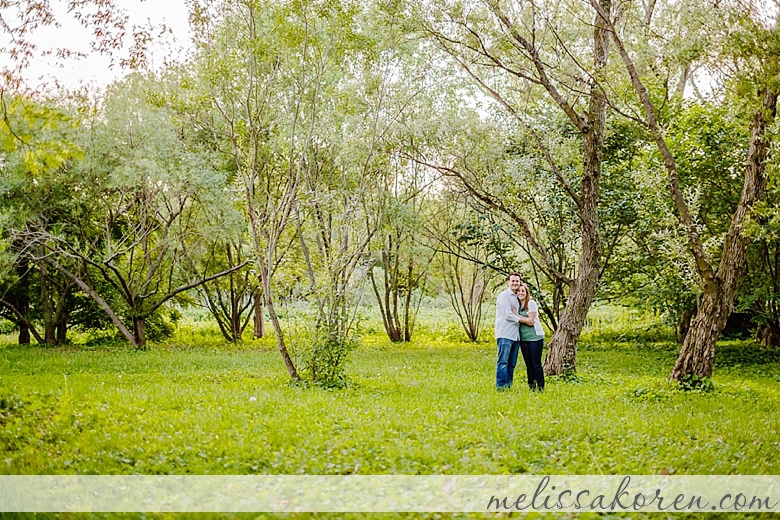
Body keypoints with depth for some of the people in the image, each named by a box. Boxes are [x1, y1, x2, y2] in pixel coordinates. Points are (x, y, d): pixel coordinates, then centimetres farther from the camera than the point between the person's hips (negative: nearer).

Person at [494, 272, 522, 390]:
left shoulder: (517, 297, 20)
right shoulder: (504, 296, -5)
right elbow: (508, 315, -11)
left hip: (515, 334, 8)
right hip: (505, 334, -8)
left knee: (512, 363, 8)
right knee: (503, 361, -10)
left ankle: (508, 385, 12)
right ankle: (500, 386, -11)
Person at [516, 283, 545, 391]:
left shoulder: (531, 303, -6)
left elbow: (531, 321, -13)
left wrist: (517, 317, -10)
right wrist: (526, 320, -6)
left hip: (535, 337, -6)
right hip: (523, 338, 6)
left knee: (536, 364, -6)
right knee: (528, 364, 8)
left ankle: (540, 387, -1)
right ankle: (531, 387, 14)